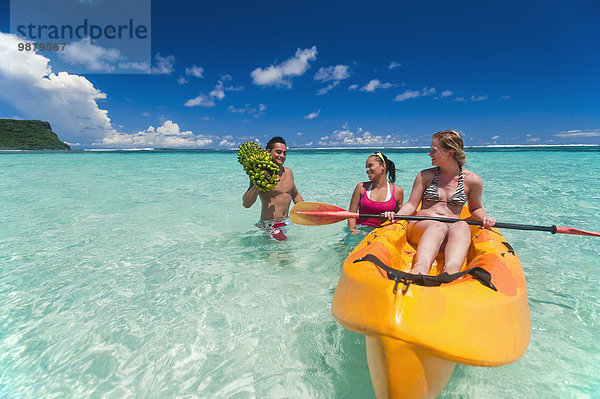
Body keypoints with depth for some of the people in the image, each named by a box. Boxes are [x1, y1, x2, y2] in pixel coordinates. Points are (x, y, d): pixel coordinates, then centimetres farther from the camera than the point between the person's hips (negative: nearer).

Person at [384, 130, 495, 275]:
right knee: (438, 227, -36)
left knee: (462, 226, -36)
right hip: (422, 226, 0)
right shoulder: (425, 176, 10)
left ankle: (450, 273, -59)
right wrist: (396, 215, -12)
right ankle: (420, 270, -62)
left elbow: (475, 208, 21)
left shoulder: (472, 180, 9)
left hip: (452, 229, 0)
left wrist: (484, 217, -1)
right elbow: (412, 205, 7)